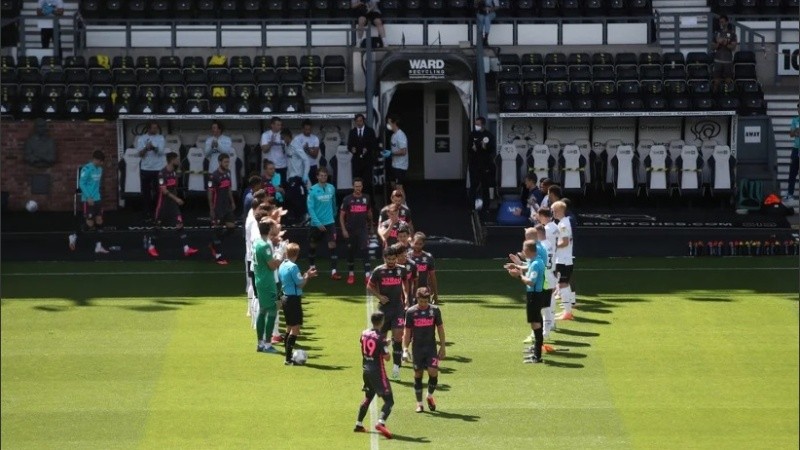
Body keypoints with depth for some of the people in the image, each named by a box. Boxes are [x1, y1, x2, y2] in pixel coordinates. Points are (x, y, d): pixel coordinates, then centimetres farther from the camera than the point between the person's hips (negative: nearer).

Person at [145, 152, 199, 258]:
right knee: (158, 226, 6)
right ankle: (151, 247, 24)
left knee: (179, 224, -5)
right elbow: (164, 190, -23)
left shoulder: (174, 172, 6)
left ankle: (186, 249, -10)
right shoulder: (163, 173, -17)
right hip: (163, 203, -6)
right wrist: (176, 199, -26)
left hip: (173, 203, 6)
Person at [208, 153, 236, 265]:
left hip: (227, 206, 7)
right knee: (218, 230, -1)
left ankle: (214, 244, 24)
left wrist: (232, 202, 14)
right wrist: (211, 209, -14)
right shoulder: (214, 176, -17)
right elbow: (210, 193, -13)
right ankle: (218, 256, 6)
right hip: (218, 207, -7)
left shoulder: (228, 173, 6)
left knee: (231, 226, 5)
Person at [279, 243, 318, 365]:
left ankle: (288, 356, 20)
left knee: (289, 328, 16)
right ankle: (288, 359, -10)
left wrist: (306, 275, 14)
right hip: (294, 299, -9)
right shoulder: (293, 267, -17)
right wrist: (307, 276, 0)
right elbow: (300, 284, -17)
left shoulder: (282, 266, 10)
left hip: (286, 298, 9)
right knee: (295, 329, -6)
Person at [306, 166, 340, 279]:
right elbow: (310, 208, -12)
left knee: (332, 245, -10)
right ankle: (312, 267, 35)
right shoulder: (313, 190, -10)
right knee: (313, 246, 14)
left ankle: (333, 271, -12)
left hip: (329, 222, 1)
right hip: (316, 223, -1)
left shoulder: (331, 188, -1)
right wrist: (318, 223, -18)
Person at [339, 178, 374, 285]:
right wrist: (343, 230, -9)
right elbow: (341, 216, -1)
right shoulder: (347, 199, -3)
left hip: (363, 229, 0)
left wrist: (370, 226, 19)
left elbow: (369, 213, 17)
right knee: (351, 252, 8)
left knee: (364, 250, -11)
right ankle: (351, 275, 21)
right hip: (350, 230, 0)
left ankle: (367, 275, -14)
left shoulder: (366, 198, 4)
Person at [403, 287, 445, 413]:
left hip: (431, 347, 0)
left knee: (433, 372, -11)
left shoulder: (435, 310, -1)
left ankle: (430, 396, 15)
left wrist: (442, 347, 3)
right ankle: (419, 404, 14)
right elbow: (407, 332, 2)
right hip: (417, 348, 0)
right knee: (418, 375, 3)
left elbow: (440, 329, 6)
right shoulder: (411, 312, -3)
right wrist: (405, 349, -5)